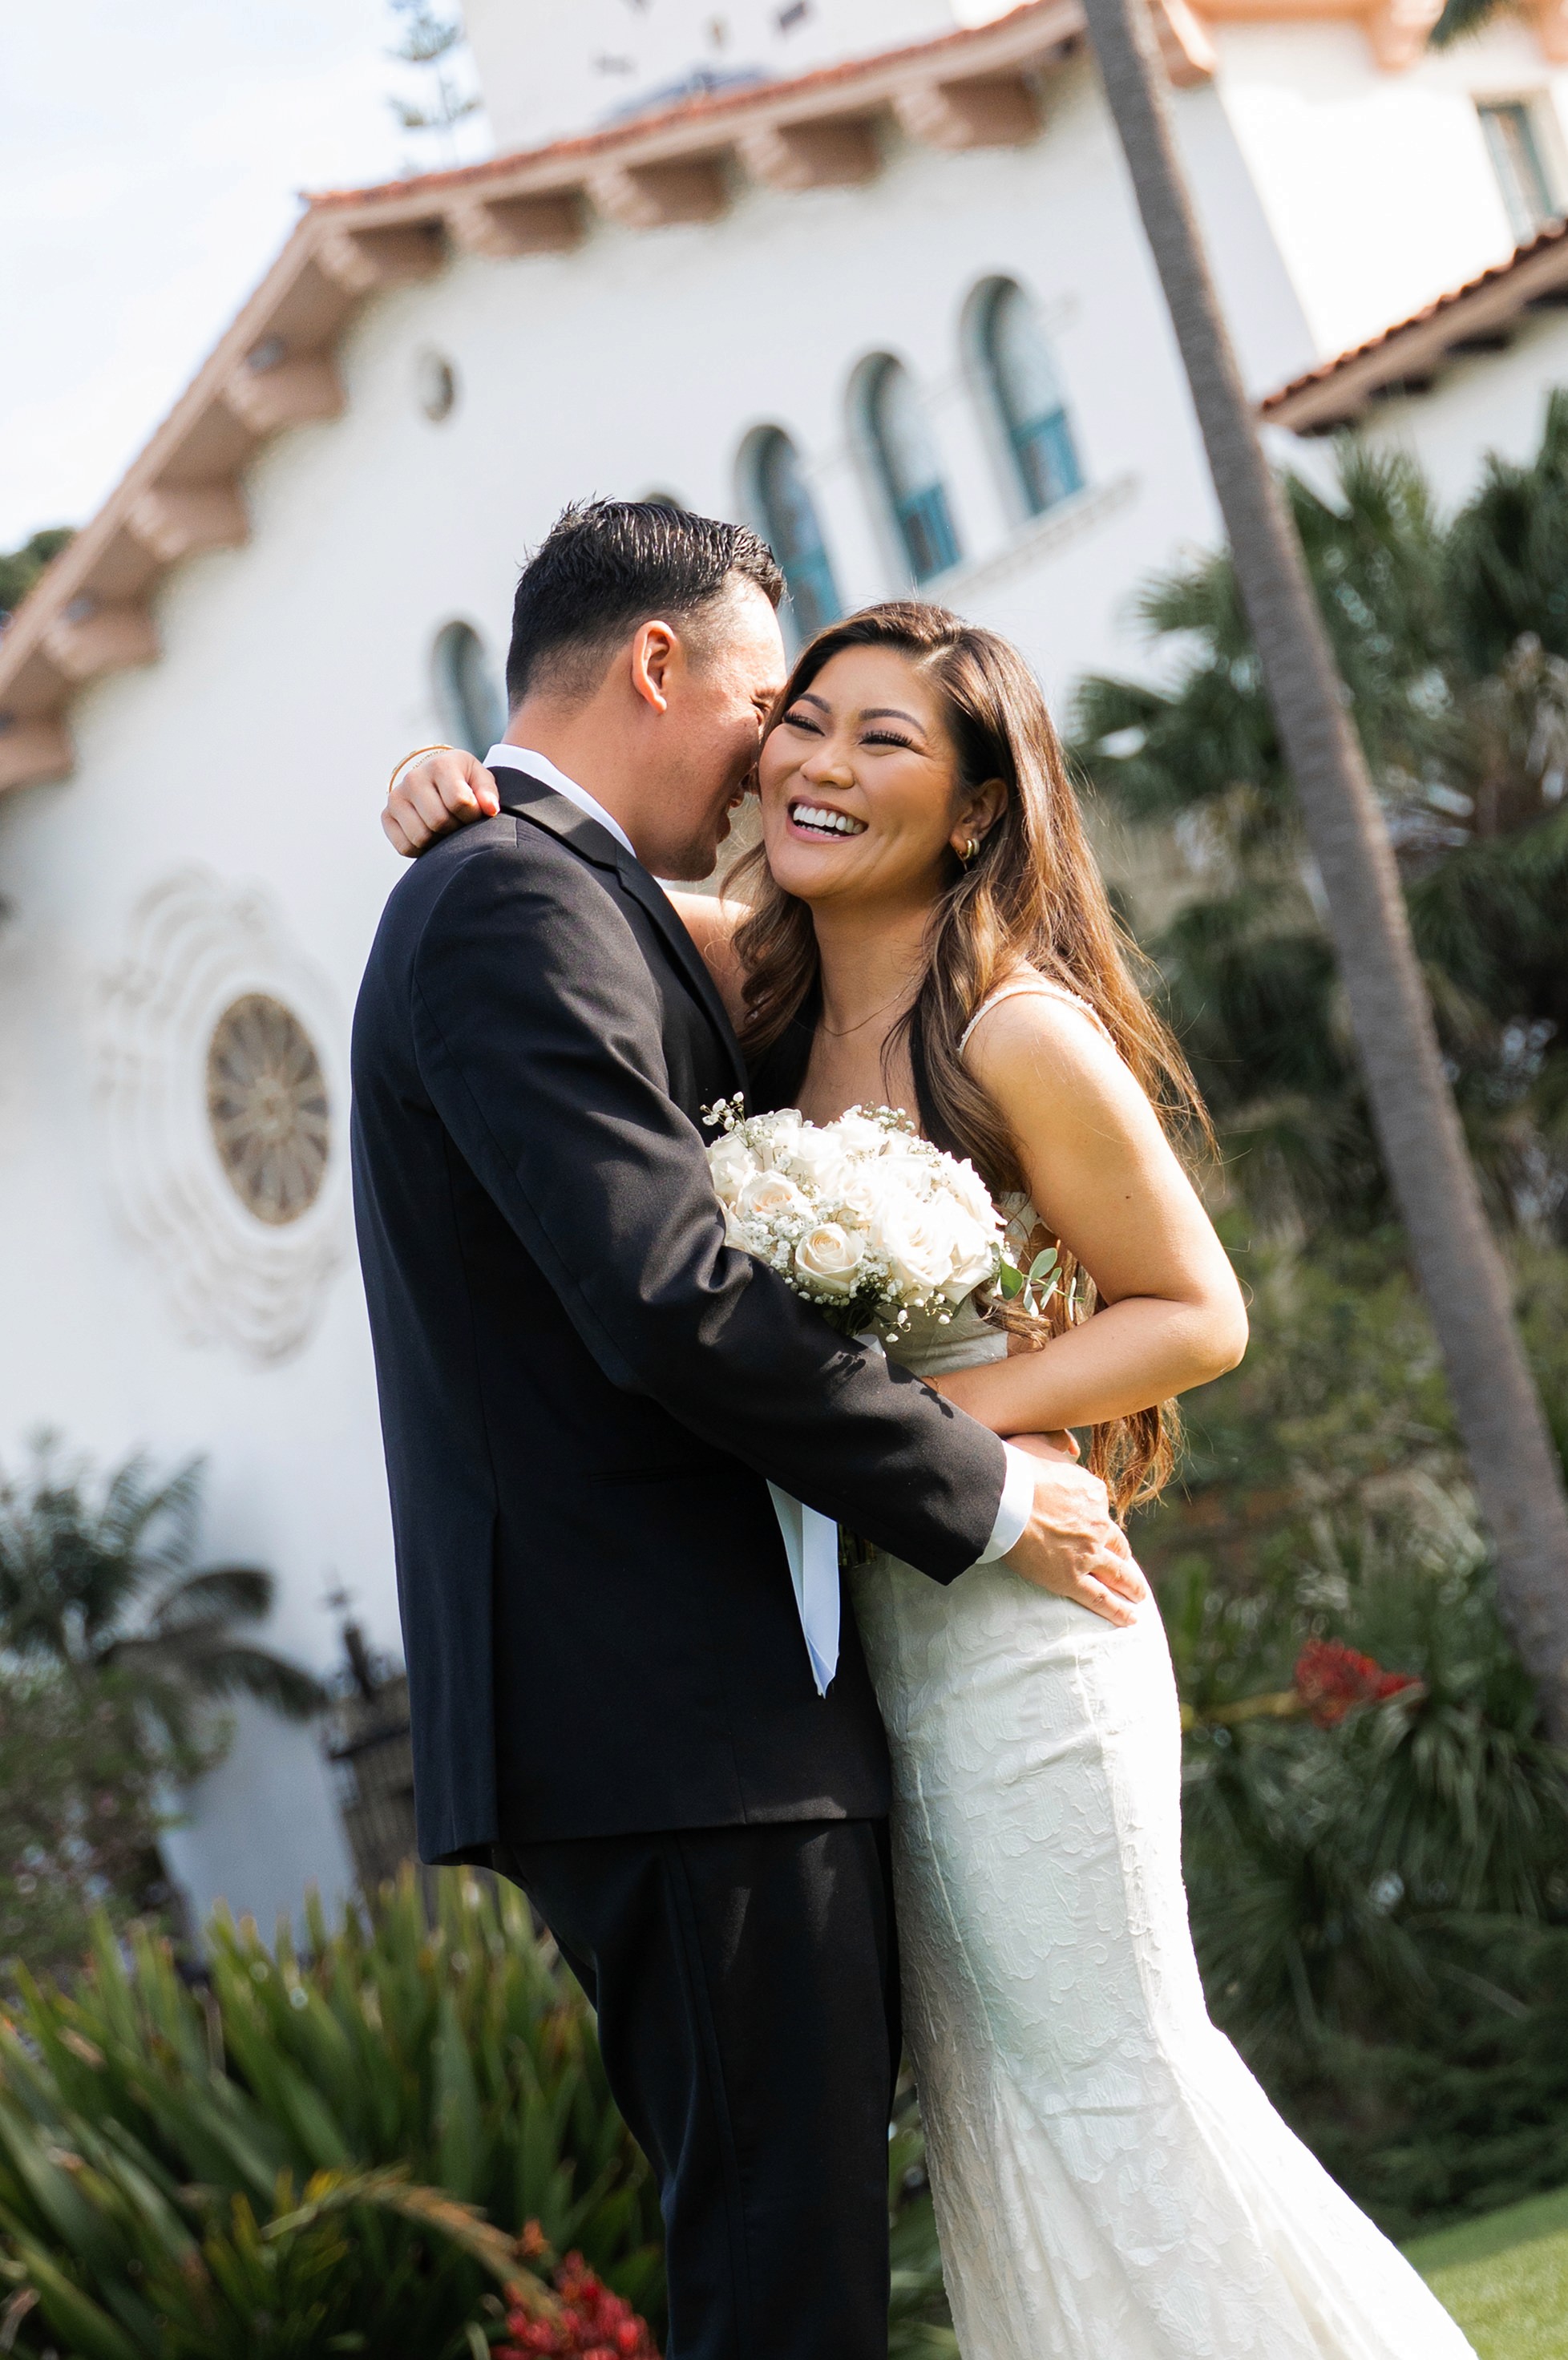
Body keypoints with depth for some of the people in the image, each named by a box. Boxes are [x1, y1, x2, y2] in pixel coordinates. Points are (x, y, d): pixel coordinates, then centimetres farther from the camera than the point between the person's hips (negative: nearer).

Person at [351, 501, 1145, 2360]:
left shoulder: (540, 901, 22)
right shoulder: (522, 907, -11)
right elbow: (675, 1301, -21)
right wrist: (981, 1494, -11)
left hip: (669, 1717, 11)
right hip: (673, 1719, -11)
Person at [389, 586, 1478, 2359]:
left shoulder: (1020, 1030, -15)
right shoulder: (770, 981, 5)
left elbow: (1196, 1315, -9)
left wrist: (938, 1414, -19)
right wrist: (462, 802, -2)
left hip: (1010, 1624, -7)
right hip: (864, 1630, 7)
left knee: (1107, 2074, -2)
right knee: (985, 2093, 12)